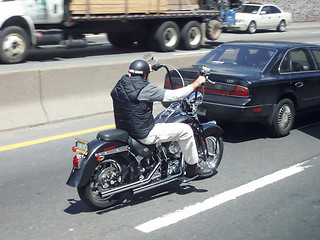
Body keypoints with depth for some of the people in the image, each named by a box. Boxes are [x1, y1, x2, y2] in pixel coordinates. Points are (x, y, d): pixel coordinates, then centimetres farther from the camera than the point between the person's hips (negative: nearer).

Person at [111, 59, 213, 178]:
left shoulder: (120, 85, 4)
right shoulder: (145, 89, -20)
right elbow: (174, 95, -16)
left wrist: (147, 69, 42)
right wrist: (195, 84, -4)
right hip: (144, 135, -9)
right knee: (185, 130, -1)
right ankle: (193, 167, 14)